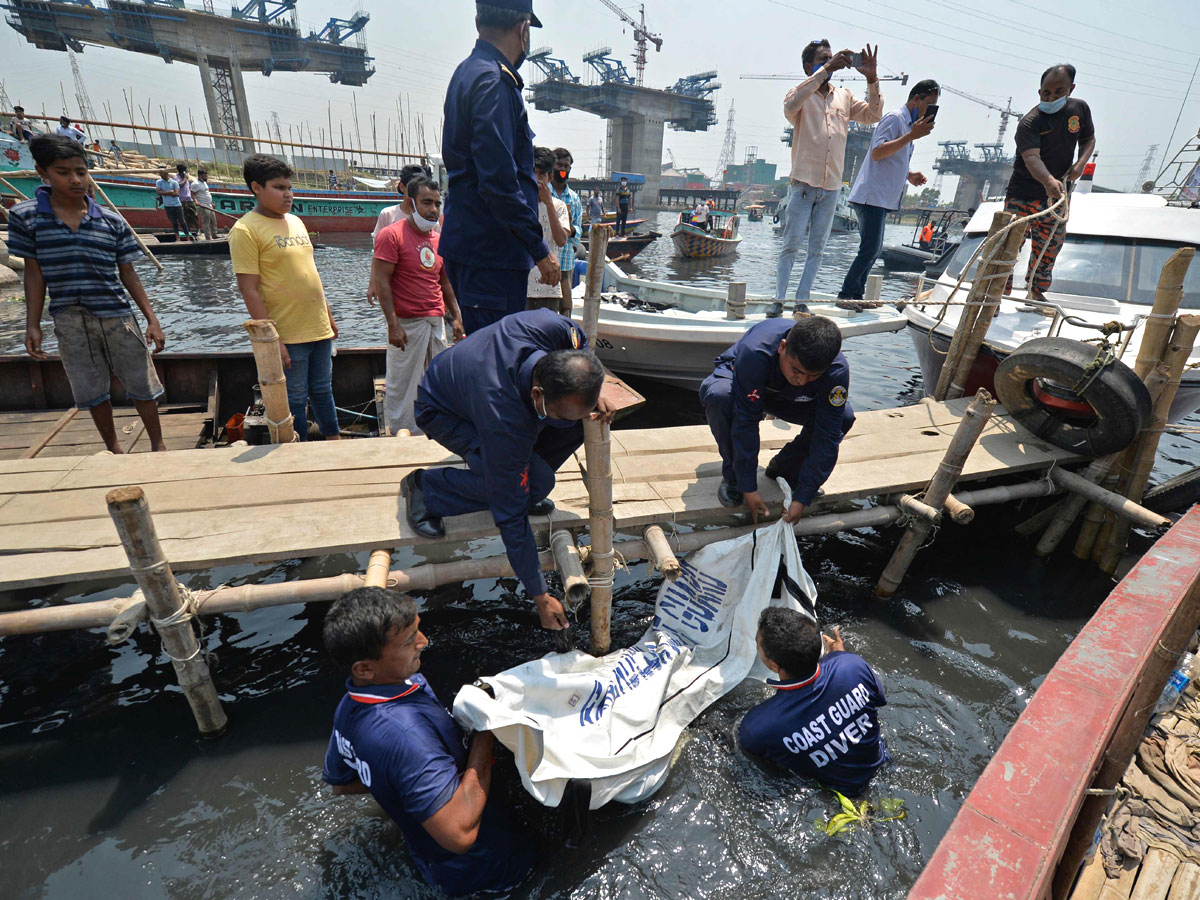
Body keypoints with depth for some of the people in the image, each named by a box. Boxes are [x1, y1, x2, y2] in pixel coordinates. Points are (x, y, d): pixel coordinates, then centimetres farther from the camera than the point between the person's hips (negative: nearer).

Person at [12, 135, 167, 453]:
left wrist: (152, 319, -2)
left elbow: (128, 275, 3)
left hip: (117, 317, 0)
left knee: (141, 387, 5)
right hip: (70, 323, 1)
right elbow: (34, 274, 3)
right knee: (93, 394, 10)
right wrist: (32, 326, 1)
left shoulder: (112, 222, -1)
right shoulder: (25, 216, 0)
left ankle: (157, 445, 21)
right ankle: (113, 449, 26)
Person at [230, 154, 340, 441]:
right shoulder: (246, 230, -10)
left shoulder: (295, 221, 12)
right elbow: (249, 290, -14)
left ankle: (334, 442, 31)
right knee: (295, 401, 4)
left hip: (319, 328, 7)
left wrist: (329, 316, 18)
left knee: (322, 390, 18)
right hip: (288, 335, -7)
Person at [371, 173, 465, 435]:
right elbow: (381, 280, -13)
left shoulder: (438, 239, 14)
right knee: (402, 388, -2)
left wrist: (456, 317, 15)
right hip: (408, 324, -7)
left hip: (436, 323, 7)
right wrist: (393, 324, -19)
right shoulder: (392, 234, -7)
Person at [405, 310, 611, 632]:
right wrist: (541, 597, -24)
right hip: (443, 411, -6)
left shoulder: (553, 327, -34)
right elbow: (510, 516, -33)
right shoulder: (506, 427, -44)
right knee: (537, 480, -28)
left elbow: (580, 341, -5)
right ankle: (425, 488, -8)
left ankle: (525, 490, 4)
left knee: (584, 417, -16)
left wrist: (593, 395, -24)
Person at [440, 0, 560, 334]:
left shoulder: (467, 72, 20)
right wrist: (539, 249, -18)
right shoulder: (494, 82, -13)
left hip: (470, 242, 10)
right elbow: (499, 181, -22)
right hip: (492, 253, -10)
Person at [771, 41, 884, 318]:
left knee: (817, 249, 3)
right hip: (803, 183, -5)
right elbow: (791, 105, -20)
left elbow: (873, 115, 13)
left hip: (831, 187, 5)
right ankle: (779, 300, 0)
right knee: (791, 244, -6)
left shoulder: (843, 96, 17)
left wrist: (871, 79, 0)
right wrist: (825, 70, -22)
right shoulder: (801, 94, 4)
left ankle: (801, 302, 8)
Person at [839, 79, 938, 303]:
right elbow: (877, 152, -20)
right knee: (869, 250, -15)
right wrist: (911, 136, -25)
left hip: (882, 198, 11)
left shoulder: (908, 124, 23)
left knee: (874, 250, 10)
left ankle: (856, 297, 14)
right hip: (872, 196, -11)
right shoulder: (895, 118, -7)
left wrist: (908, 175, 14)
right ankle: (845, 296, -10)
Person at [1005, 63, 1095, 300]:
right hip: (1023, 193, -5)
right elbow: (1031, 157, -32)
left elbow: (1089, 140, 14)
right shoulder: (1029, 122, -18)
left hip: (1058, 193, 5)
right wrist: (1048, 181, -50)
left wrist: (1081, 163, -7)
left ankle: (1036, 290, 29)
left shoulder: (1080, 109, 1)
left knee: (1049, 245, 13)